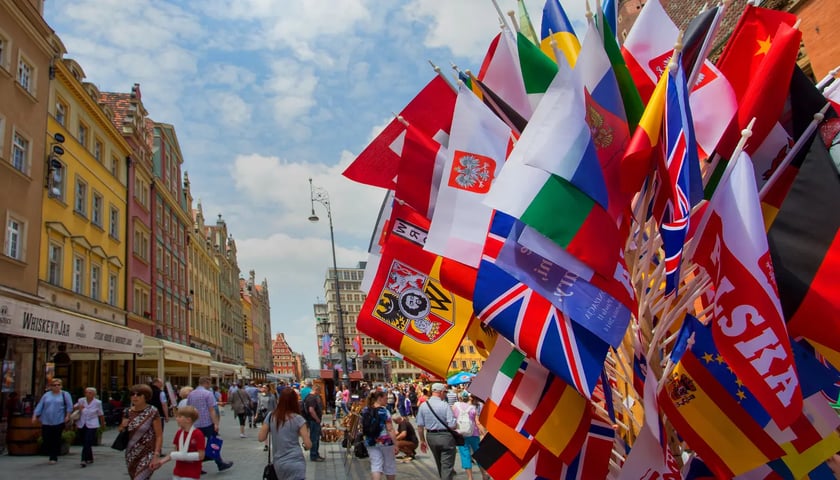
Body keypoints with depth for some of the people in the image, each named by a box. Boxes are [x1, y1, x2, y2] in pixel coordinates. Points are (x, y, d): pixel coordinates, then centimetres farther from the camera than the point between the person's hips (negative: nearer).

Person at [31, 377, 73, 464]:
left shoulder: (65, 394, 4)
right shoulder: (46, 395, 11)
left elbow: (69, 406, 0)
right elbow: (39, 406, 9)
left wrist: (67, 416, -9)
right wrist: (35, 416, 0)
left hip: (59, 421, -3)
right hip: (46, 422, 3)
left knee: (56, 440, -2)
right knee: (46, 439, 0)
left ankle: (53, 458, 6)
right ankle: (51, 456, 19)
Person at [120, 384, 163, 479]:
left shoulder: (152, 412, -11)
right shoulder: (128, 412, 3)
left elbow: (159, 436, -11)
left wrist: (156, 456, -18)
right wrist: (122, 427, -6)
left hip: (147, 455, -6)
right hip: (131, 455, 6)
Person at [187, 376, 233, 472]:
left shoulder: (191, 394, 10)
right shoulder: (208, 393, -10)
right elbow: (211, 410, -14)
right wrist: (216, 423, -13)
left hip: (195, 424, 6)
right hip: (207, 423, -6)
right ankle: (220, 464, 12)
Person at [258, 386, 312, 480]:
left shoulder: (271, 416, -1)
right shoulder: (298, 419, -11)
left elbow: (261, 438, 4)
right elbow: (308, 445, -11)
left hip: (278, 463, 5)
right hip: (295, 464, -4)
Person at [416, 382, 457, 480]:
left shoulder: (423, 405, -2)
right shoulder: (445, 405, -15)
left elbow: (420, 426, 1)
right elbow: (452, 425, -18)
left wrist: (422, 440, 12)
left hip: (430, 437, 5)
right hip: (445, 436, -5)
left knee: (439, 464, 25)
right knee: (446, 465, 2)